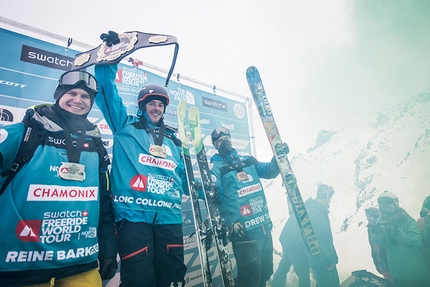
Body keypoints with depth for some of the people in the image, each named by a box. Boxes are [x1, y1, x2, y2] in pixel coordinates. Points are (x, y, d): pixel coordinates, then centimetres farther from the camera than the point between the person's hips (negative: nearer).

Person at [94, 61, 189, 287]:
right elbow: (106, 91, 3)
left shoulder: (173, 140, 20)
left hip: (169, 217, 4)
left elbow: (184, 177, 22)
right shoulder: (125, 126, 10)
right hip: (134, 214, -4)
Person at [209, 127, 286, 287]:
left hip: (264, 227, 6)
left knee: (265, 273, 20)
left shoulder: (248, 160, 14)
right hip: (244, 232, -6)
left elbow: (269, 171, 11)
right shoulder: (215, 167, -5)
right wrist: (229, 221, -22)